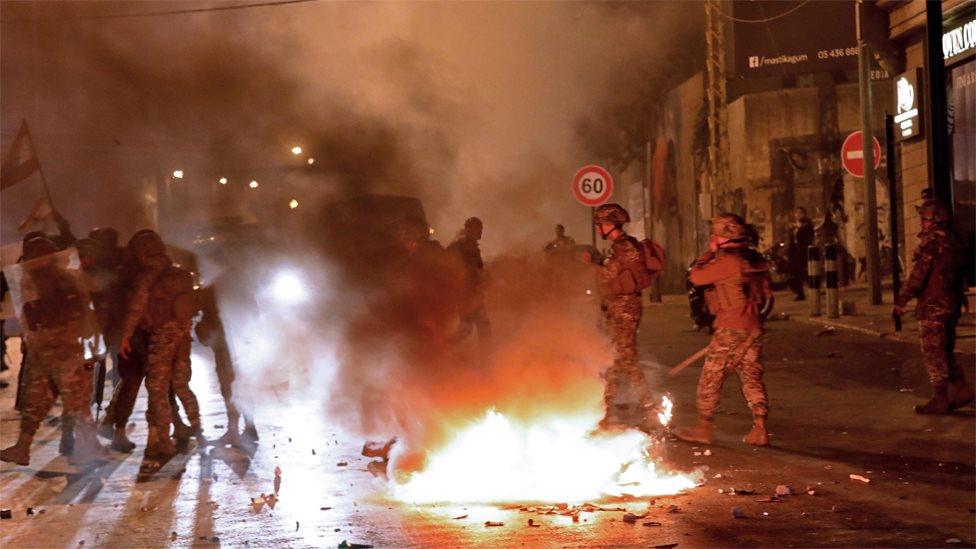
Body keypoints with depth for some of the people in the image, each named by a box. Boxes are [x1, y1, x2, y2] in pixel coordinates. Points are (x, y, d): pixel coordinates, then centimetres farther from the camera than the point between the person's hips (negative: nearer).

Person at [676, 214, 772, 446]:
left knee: (711, 378, 2)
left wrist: (709, 253, 2)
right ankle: (759, 429, 6)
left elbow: (696, 277, -10)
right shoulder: (755, 259, 10)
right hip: (754, 326, 8)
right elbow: (767, 292, 17)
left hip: (730, 327, -8)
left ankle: (704, 427, 5)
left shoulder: (726, 260, -15)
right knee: (752, 377, 10)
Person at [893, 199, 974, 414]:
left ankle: (940, 399, -1)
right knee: (945, 352, 17)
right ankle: (961, 389, 12)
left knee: (933, 353, -3)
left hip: (932, 305, -9)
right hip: (952, 304, 9)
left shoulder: (931, 241, -15)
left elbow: (918, 274, -17)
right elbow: (958, 273, 17)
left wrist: (902, 301, -12)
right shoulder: (952, 241, 12)